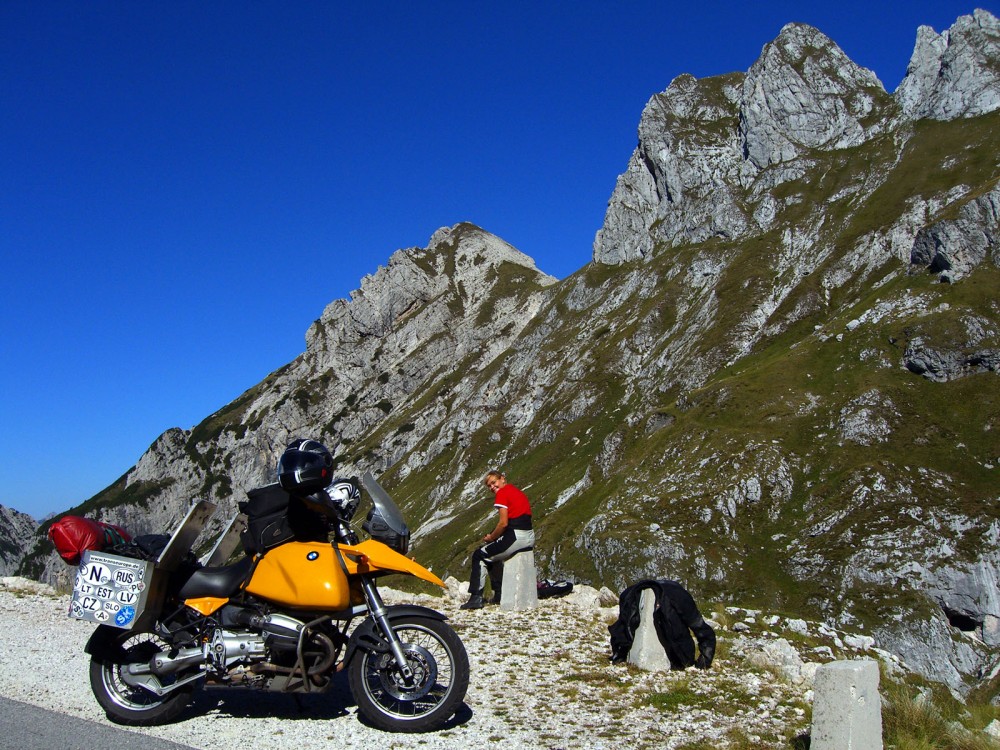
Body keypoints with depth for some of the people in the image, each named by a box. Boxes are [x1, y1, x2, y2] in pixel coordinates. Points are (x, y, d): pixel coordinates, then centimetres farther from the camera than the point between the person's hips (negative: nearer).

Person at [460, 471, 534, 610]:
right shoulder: (519, 492, 21)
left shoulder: (502, 493, -7)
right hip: (529, 539, 9)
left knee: (479, 556, 3)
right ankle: (499, 595, 30)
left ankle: (476, 598, -2)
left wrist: (491, 537, 2)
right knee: (493, 556, 29)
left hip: (516, 537, -9)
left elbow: (503, 523, -15)